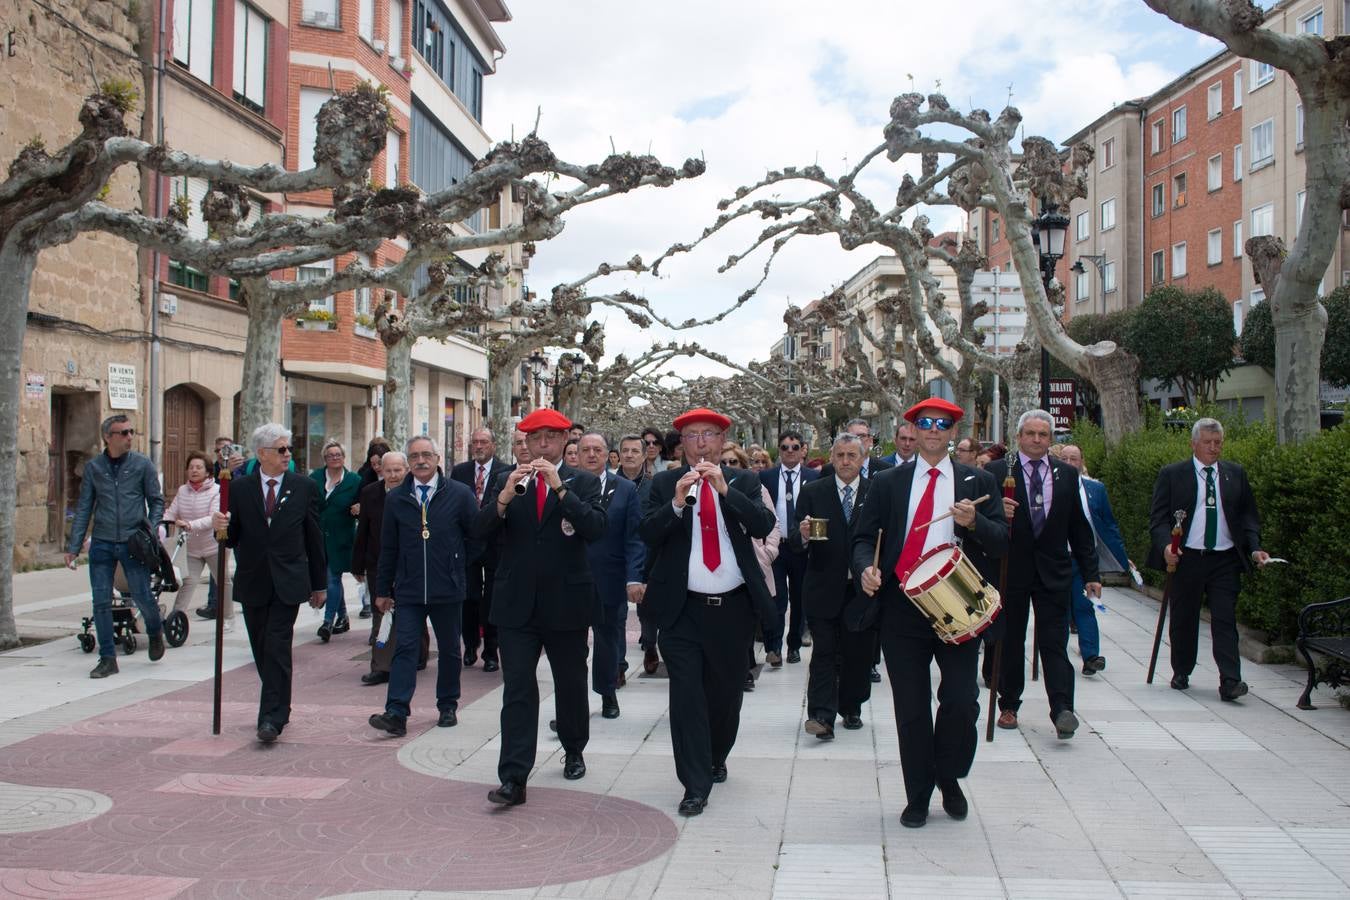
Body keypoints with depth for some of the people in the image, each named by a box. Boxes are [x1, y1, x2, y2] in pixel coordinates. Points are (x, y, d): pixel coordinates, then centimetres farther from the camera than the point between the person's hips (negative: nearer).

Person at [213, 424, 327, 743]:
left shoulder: (305, 487, 2)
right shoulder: (240, 488, 4)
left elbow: (314, 538, 5)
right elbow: (232, 539, 6)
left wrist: (319, 583, 6)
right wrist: (222, 526, -18)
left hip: (287, 582, -2)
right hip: (253, 583, 2)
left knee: (277, 648, -11)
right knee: (262, 651, 10)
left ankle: (272, 718, -9)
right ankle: (279, 709, 26)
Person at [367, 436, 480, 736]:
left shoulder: (460, 494, -3)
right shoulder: (396, 498, 4)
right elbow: (388, 547, 8)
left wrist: (459, 567, 5)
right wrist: (383, 589, 9)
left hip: (448, 589, -1)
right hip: (408, 589, 1)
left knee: (449, 650, 11)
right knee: (405, 647, -6)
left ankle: (448, 706, 25)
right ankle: (396, 714, -7)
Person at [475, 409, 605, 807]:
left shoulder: (584, 483, 0)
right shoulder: (508, 481, 6)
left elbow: (595, 529, -16)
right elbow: (482, 532, -3)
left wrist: (560, 488, -23)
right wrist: (504, 498, -20)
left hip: (566, 602, -1)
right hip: (517, 602, 1)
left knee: (571, 684, 15)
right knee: (517, 689, -3)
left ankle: (574, 752, 37)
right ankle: (513, 778, -3)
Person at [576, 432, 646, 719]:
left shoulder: (626, 489, 2)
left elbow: (635, 537, -2)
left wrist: (635, 578, -12)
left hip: (610, 582, 1)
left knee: (610, 641, 15)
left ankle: (608, 695, 34)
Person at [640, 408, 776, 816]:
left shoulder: (743, 482, 5)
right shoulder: (665, 484, 4)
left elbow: (764, 526, -10)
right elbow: (648, 534, -7)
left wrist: (724, 488, -19)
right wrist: (677, 502, -21)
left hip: (734, 607, 2)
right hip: (683, 609, -1)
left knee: (727, 692, 14)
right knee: (686, 694, -4)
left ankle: (716, 759, 39)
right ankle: (695, 785, 5)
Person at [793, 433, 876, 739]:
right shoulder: (812, 492, 2)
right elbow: (795, 538, -2)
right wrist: (803, 535, -23)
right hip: (824, 587, -1)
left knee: (859, 653, 10)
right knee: (824, 652, -3)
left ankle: (851, 709, 26)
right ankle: (822, 716, -4)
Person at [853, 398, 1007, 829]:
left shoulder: (977, 482, 9)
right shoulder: (887, 483, 10)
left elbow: (1002, 542, 3)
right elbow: (863, 536, 6)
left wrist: (974, 523, -18)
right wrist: (866, 568, -15)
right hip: (902, 606, 1)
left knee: (962, 702, -6)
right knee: (911, 708, 7)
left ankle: (948, 779, 23)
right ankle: (918, 797, 23)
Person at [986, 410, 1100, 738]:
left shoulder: (1067, 474, 7)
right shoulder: (996, 471, -1)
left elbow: (1079, 527, 8)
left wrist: (1090, 573, 5)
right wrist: (997, 513, -28)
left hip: (1053, 570, 1)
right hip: (1010, 568, -1)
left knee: (1054, 642, -3)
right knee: (1009, 641, 9)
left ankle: (1062, 709, -5)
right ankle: (1009, 705, 21)